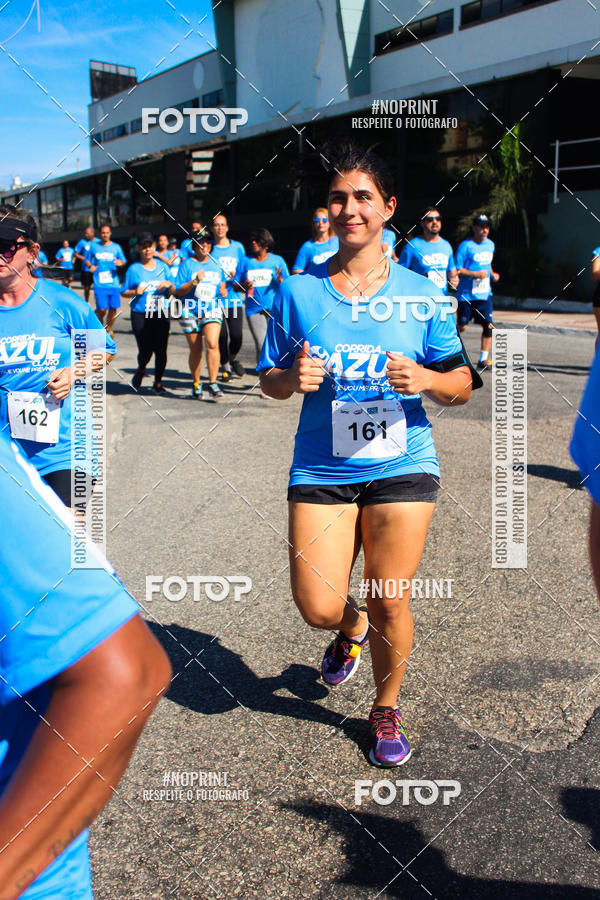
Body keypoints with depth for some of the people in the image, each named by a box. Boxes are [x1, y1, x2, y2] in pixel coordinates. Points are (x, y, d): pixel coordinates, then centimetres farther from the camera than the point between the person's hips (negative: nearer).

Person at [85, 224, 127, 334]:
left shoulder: (116, 247, 9)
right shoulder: (93, 247, 8)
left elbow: (124, 262, 13)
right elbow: (87, 260, 17)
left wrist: (120, 263, -11)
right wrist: (90, 266, -5)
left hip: (114, 283, 2)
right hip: (99, 284, -2)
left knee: (113, 309, 1)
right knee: (102, 309, -12)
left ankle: (108, 329, 23)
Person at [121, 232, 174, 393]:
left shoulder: (163, 266, 8)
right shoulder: (133, 269, 1)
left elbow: (172, 292, 12)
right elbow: (124, 293, 5)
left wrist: (169, 284, -9)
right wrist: (135, 292, -14)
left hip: (161, 314, 2)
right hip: (140, 315, -2)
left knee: (161, 350, -2)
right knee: (145, 350, -6)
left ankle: (158, 382, 15)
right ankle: (140, 370, 28)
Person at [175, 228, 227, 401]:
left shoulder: (216, 264, 13)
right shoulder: (187, 264, 2)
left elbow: (221, 284, 25)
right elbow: (179, 291, -3)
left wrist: (223, 290, 2)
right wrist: (194, 282, -18)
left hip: (212, 310, 1)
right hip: (191, 312, -1)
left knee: (212, 343, -20)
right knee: (195, 350, 5)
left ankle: (212, 384, -16)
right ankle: (195, 384, 23)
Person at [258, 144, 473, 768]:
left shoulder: (421, 294, 1)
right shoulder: (297, 292, 2)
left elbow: (461, 386, 4)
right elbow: (268, 381, 8)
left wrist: (424, 378, -18)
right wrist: (292, 377, -14)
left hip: (402, 465, 0)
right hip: (321, 469, 1)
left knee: (389, 600, 4)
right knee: (318, 608, -2)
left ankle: (386, 710, 32)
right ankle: (352, 628, 38)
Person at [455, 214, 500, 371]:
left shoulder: (490, 245, 12)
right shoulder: (466, 246, -8)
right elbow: (456, 270, -10)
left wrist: (492, 274, 8)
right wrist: (476, 274, -18)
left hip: (484, 293, 5)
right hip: (466, 294, -5)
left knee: (489, 326, -5)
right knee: (461, 327, 0)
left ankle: (483, 360, 3)